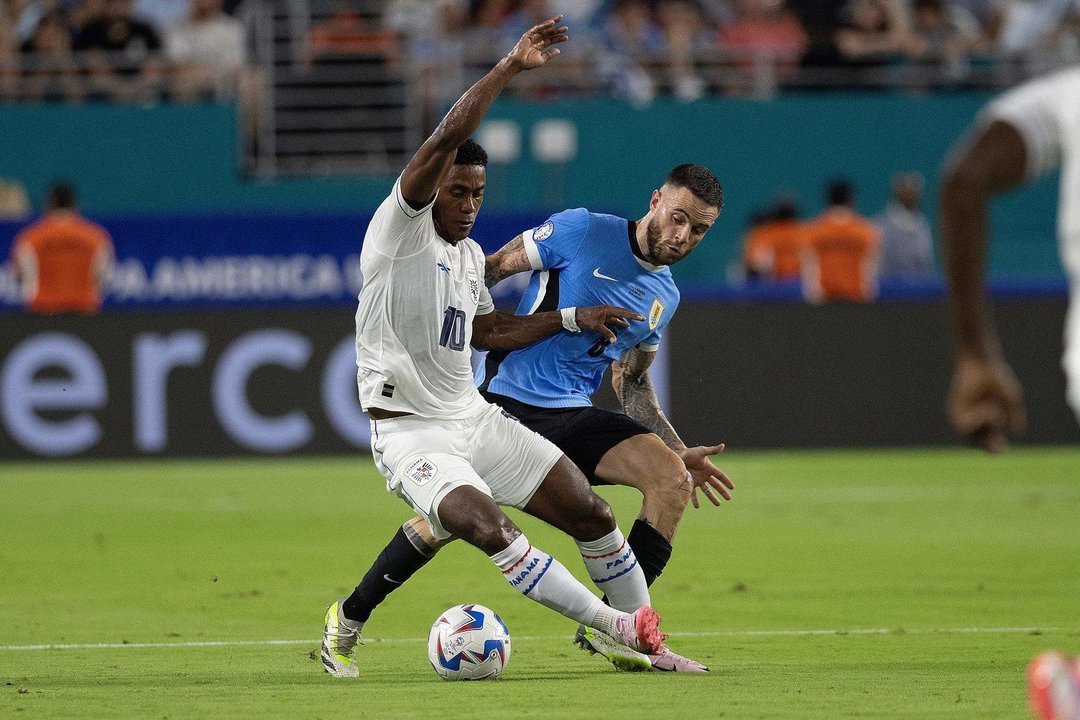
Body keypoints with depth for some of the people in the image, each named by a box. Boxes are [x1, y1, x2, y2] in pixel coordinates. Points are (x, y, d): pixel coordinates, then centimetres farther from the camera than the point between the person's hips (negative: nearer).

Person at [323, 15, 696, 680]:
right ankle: (613, 624, -23)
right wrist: (509, 69, -27)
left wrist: (572, 319, 21)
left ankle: (649, 642, 14)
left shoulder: (470, 255, 13)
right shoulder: (401, 230, -12)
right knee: (490, 528, -30)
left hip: (474, 418, 8)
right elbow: (446, 140, -25)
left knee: (590, 511, 1)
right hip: (410, 432, -8)